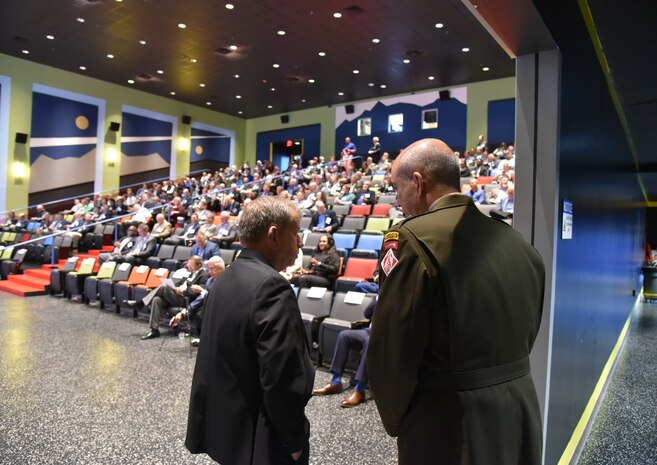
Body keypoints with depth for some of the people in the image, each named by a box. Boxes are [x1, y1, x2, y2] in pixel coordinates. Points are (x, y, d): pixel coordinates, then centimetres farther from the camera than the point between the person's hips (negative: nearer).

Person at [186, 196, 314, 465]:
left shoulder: (226, 279, 4)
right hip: (260, 438, -8)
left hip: (226, 428, 8)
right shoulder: (271, 286, -25)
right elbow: (282, 379, -28)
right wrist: (295, 440, -14)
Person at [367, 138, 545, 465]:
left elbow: (389, 352, -20)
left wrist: (395, 420, -3)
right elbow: (527, 333, 9)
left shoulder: (413, 238, -20)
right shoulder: (516, 241, 1)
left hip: (451, 426, -7)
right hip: (520, 415, 7)